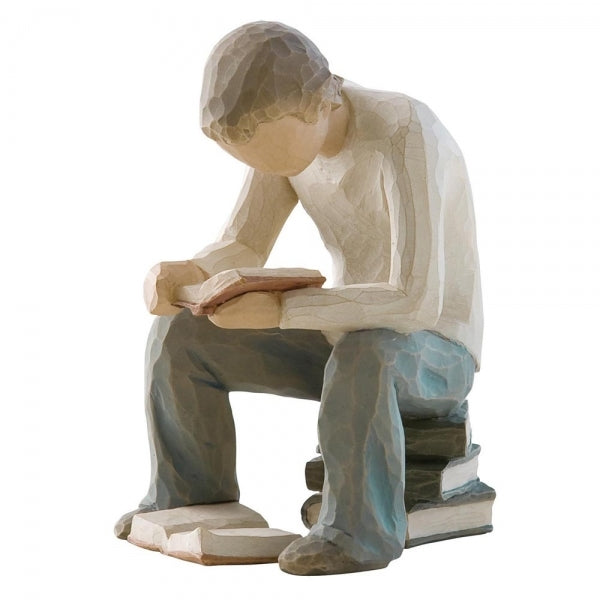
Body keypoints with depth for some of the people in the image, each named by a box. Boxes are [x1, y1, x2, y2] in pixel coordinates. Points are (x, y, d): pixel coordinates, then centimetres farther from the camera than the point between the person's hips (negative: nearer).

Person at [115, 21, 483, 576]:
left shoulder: (405, 136, -29)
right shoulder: (288, 124, -6)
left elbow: (417, 303, -34)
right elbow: (243, 250, -1)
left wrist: (280, 310, -35)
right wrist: (185, 275, -23)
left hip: (436, 350, -6)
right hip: (347, 336, 7)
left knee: (361, 356, -40)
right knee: (178, 334, -6)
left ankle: (360, 528, -21)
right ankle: (192, 495, 10)